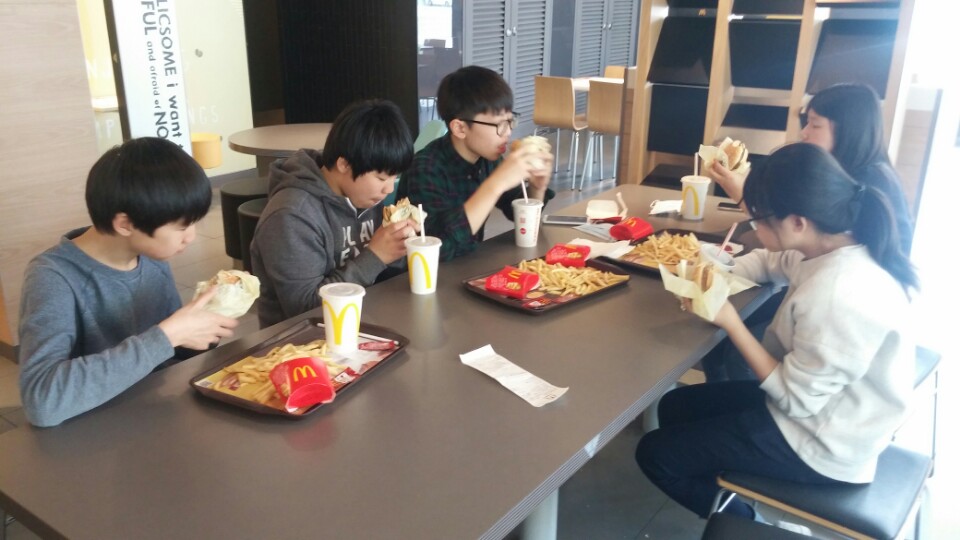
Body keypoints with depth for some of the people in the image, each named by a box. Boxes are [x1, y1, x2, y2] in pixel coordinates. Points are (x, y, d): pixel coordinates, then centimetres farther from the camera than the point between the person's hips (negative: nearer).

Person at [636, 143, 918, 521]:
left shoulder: (837, 296, -34)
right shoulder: (845, 248, -6)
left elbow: (796, 398, -25)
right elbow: (768, 262, 13)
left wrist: (731, 322, -21)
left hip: (822, 444, -9)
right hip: (819, 405, 9)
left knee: (655, 454, -4)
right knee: (675, 407, 16)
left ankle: (741, 522, 18)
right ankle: (739, 508, 24)